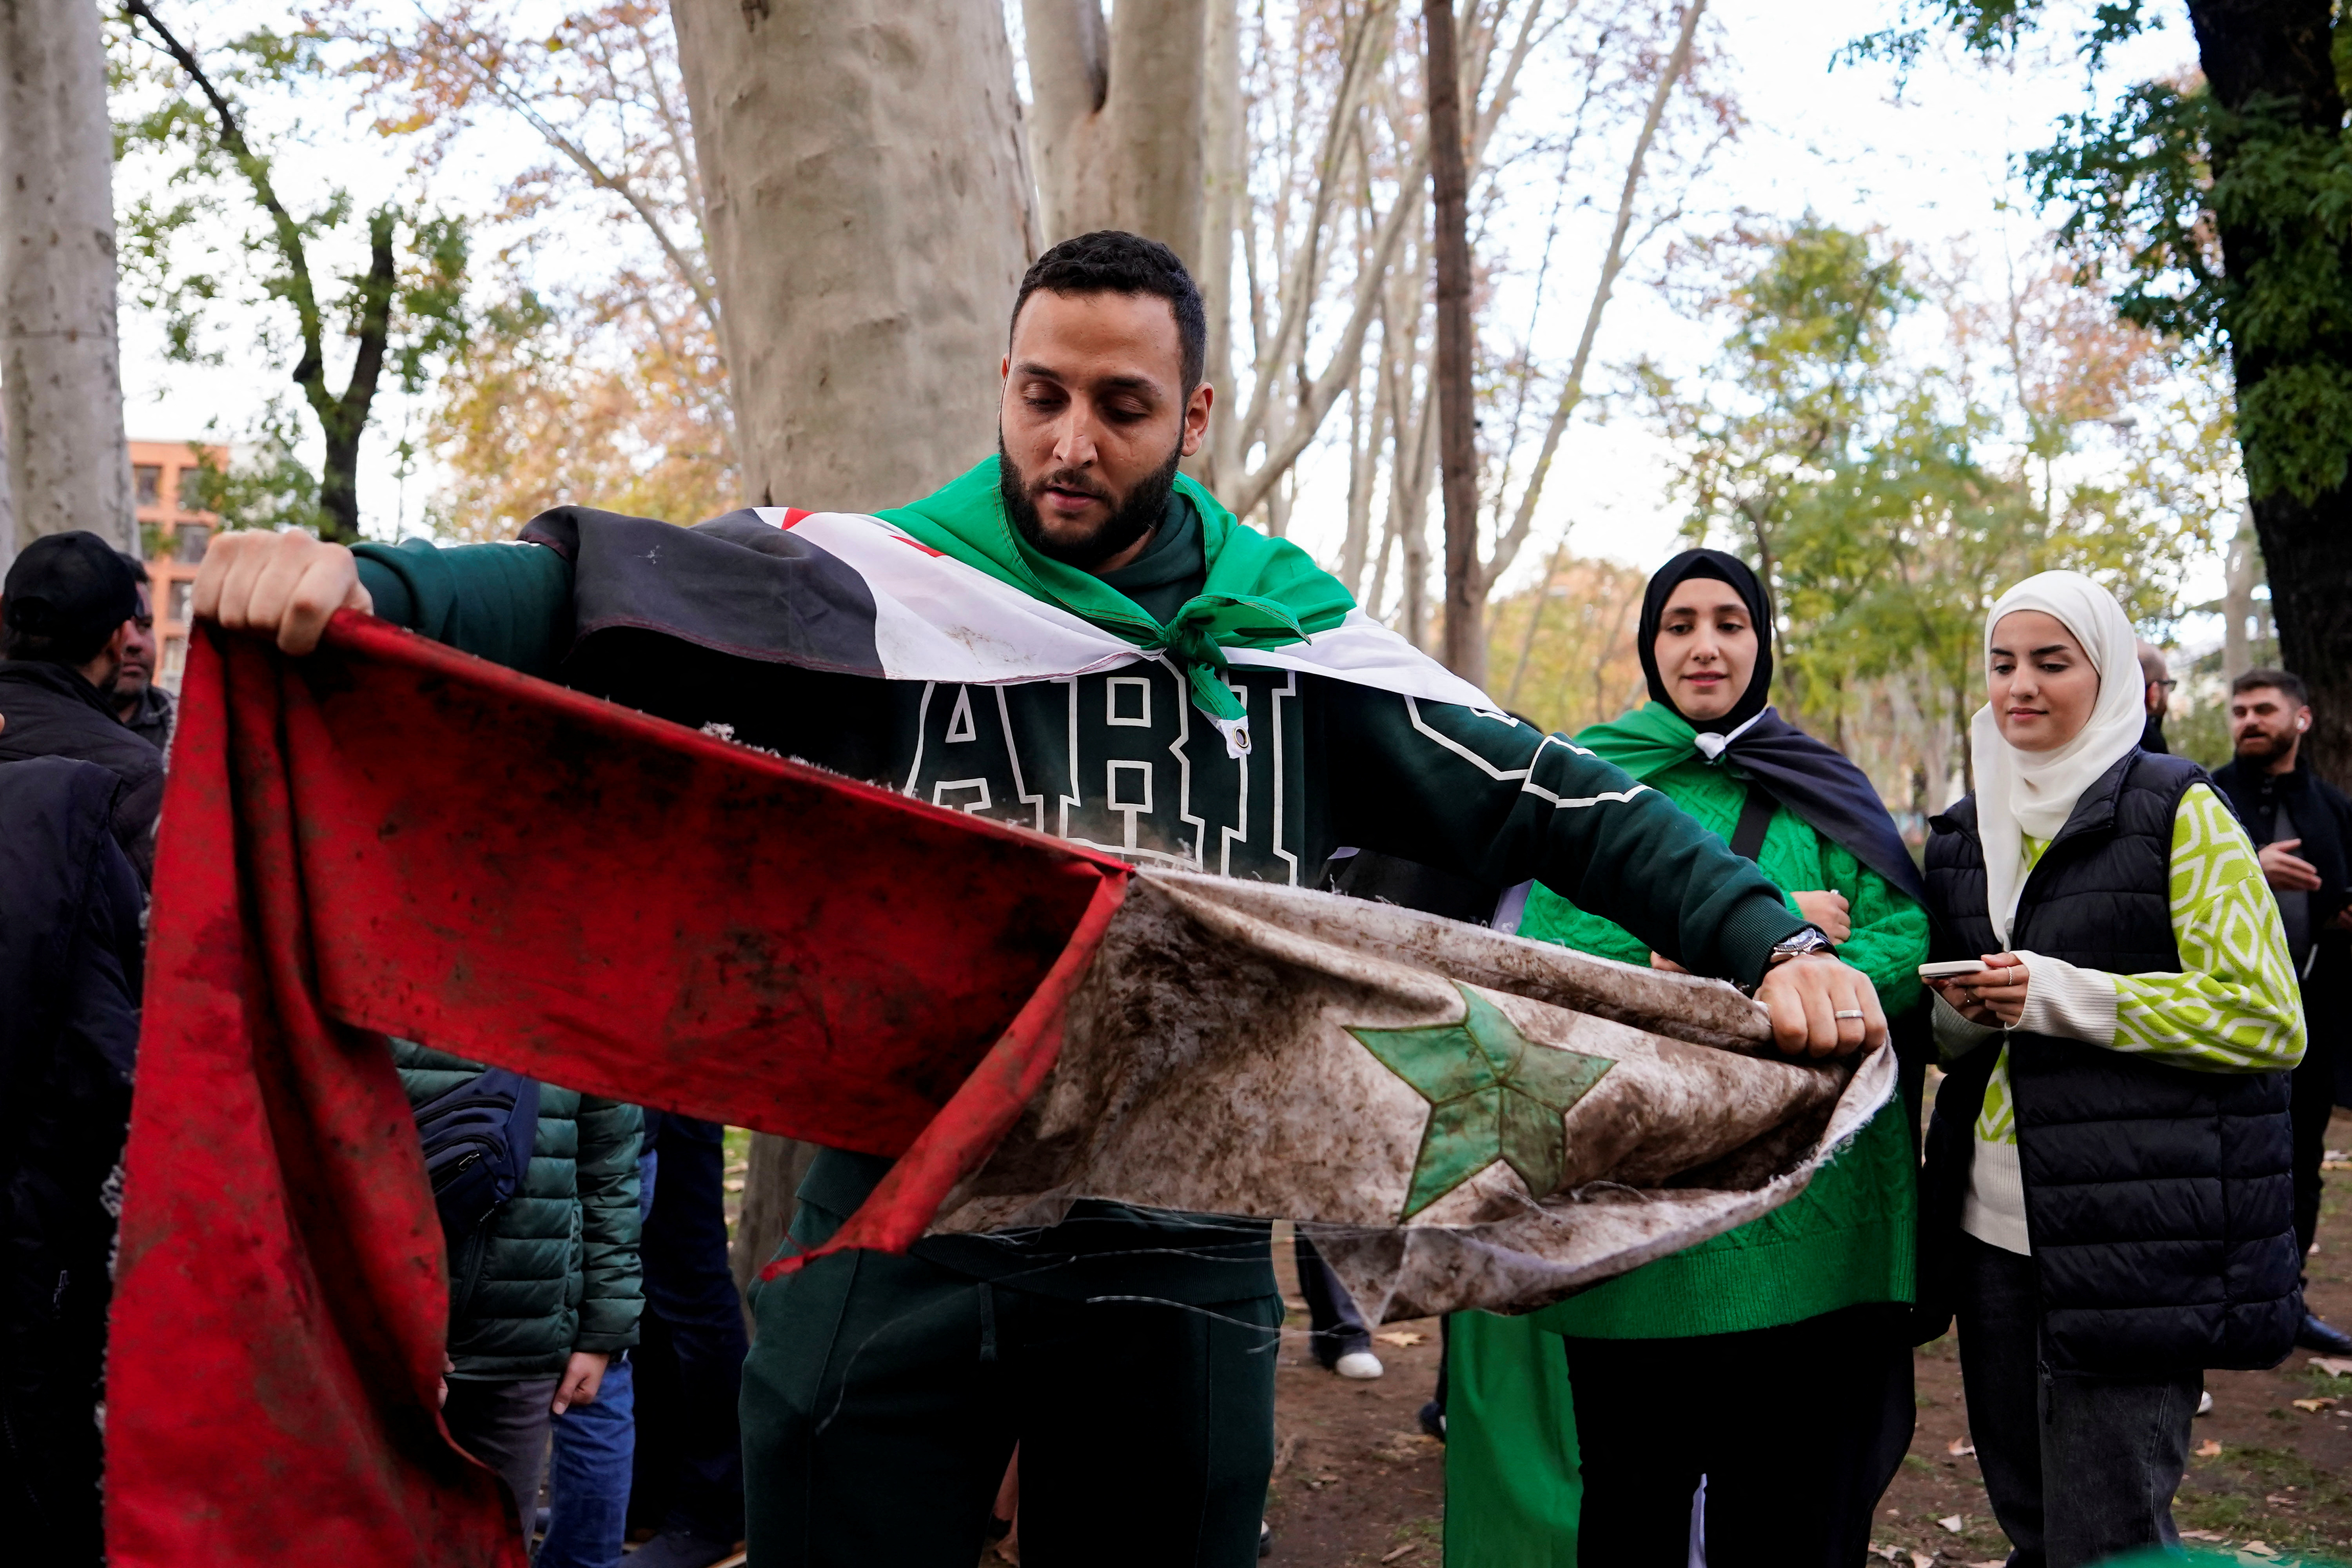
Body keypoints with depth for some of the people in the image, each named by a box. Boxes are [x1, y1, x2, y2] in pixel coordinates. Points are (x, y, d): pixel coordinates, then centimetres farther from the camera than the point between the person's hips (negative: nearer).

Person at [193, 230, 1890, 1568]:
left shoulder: (1293, 642, 3)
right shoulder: (878, 590, -4)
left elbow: (1564, 808, 5)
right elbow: (590, 593, -15)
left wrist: (1774, 939, -7)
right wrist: (356, 583, -33)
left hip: (1178, 1264, 2)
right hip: (897, 1240, -1)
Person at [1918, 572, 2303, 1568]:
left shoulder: (2178, 812, -4)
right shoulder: (1966, 834, 14)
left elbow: (2267, 1018, -11)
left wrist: (2057, 994, -16)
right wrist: (1965, 1013, -1)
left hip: (2135, 1241, -6)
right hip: (1992, 1229, 6)